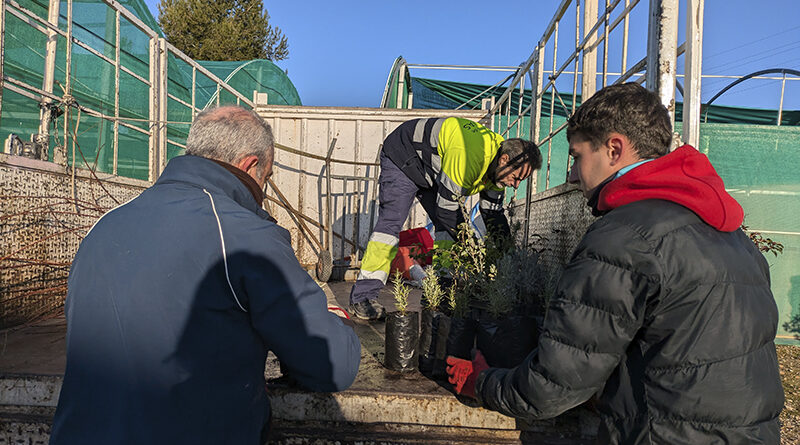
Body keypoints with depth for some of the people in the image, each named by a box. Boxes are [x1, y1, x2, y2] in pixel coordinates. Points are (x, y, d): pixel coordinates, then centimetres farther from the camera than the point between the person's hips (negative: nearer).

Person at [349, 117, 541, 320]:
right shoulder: (468, 156, -39)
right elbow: (445, 208, -32)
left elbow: (493, 214, 0)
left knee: (448, 228, -3)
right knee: (391, 221, -21)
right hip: (402, 157, -8)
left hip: (431, 170, 9)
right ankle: (362, 297, -20)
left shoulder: (498, 166, -10)